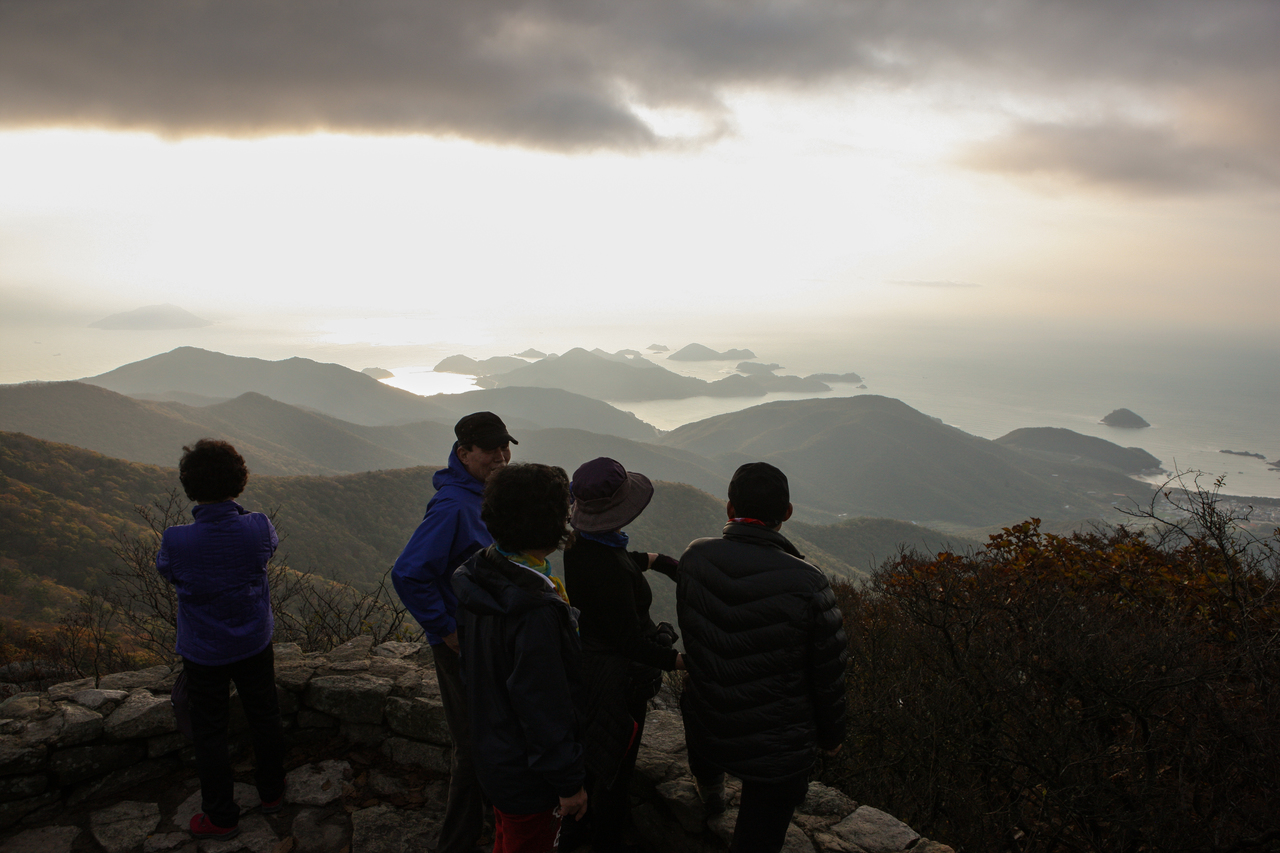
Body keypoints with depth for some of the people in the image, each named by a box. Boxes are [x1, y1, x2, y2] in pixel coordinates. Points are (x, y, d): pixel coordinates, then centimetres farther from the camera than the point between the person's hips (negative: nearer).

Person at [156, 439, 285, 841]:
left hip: (203, 652, -2)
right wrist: (235, 511, 17)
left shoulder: (177, 541, -27)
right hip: (254, 642, 2)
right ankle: (271, 793, 39)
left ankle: (221, 817, 28)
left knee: (210, 733, 15)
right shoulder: (258, 528, -22)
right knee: (264, 718, 20)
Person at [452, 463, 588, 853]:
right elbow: (544, 707, -29)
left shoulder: (479, 577, -6)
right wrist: (569, 782, -18)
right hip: (527, 776, -8)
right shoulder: (536, 611, -36)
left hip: (492, 757, 8)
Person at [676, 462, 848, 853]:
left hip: (705, 732, 5)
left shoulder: (694, 558, -14)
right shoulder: (807, 583, -25)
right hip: (779, 751, -4)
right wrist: (830, 736, 6)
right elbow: (828, 674, -13)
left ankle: (710, 788, 68)